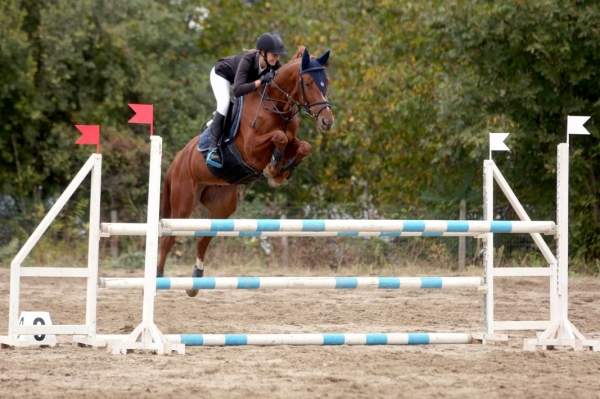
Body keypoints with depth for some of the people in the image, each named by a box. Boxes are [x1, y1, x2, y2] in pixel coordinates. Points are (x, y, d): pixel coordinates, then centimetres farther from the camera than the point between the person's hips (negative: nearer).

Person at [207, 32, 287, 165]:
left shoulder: (274, 65, -28)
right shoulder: (248, 60, -44)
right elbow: (237, 90, -53)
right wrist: (260, 81, -62)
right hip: (221, 74, -7)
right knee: (224, 103, -28)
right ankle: (214, 148, -24)